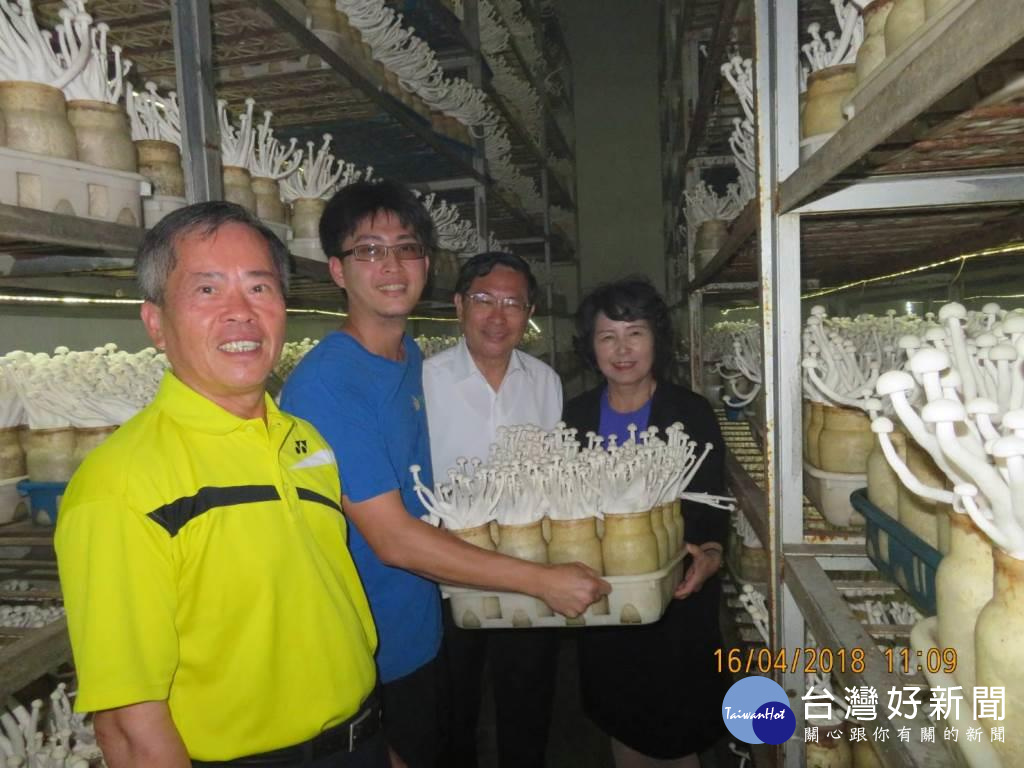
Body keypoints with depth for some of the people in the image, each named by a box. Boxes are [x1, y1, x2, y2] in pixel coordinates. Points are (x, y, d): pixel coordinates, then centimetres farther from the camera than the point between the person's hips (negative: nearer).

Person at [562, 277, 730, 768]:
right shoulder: (576, 415, -2)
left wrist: (710, 554, -23)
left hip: (676, 599, -2)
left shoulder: (691, 413, -8)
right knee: (622, 726, 19)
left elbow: (713, 506, -6)